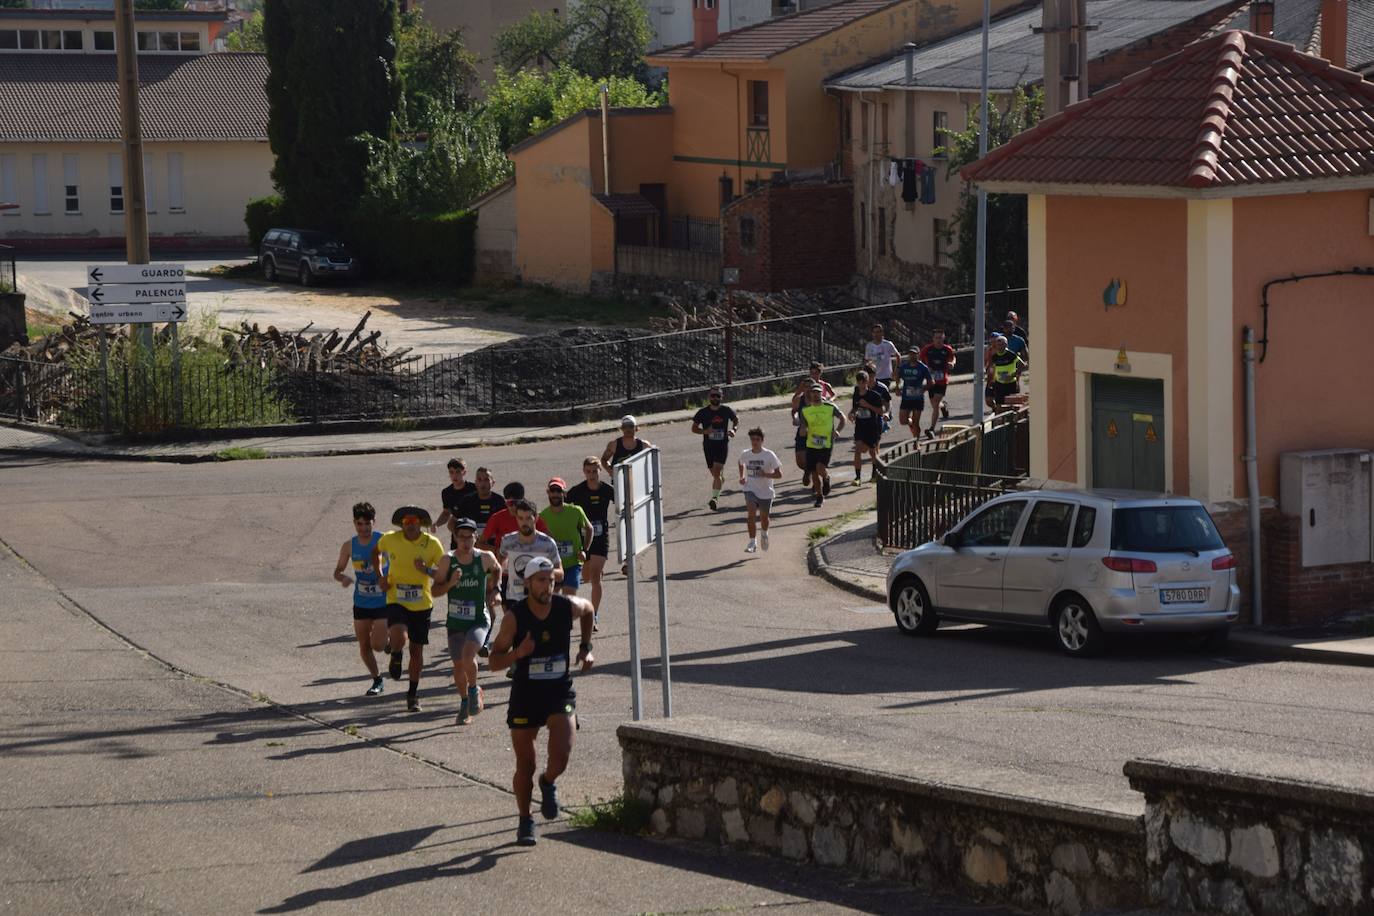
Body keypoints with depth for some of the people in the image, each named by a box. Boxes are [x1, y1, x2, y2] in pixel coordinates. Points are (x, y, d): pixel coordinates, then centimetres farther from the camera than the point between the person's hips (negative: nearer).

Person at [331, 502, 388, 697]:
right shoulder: (349, 546, -3)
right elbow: (337, 571, 6)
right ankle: (377, 680, 29)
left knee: (377, 645, -12)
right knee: (364, 647, 9)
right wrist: (342, 578, -17)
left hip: (383, 602, -4)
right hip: (361, 603, 4)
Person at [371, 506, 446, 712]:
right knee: (399, 637, -29)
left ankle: (413, 694, 29)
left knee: (417, 650, 10)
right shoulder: (390, 539, -6)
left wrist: (426, 570, -22)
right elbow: (376, 552, 17)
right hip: (396, 601, -1)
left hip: (422, 605, 1)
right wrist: (380, 576, 3)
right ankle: (396, 657, 9)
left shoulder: (432, 544, -8)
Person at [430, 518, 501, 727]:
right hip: (455, 621, 2)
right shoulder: (448, 560, -7)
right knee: (458, 665, 7)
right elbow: (435, 590, -4)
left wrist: (494, 590, 7)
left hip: (479, 620, -2)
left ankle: (474, 690, 3)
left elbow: (497, 570, 18)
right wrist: (451, 583, -21)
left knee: (468, 655, -25)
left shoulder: (485, 558, -7)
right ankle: (465, 704, 29)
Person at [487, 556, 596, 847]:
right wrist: (518, 653, -28)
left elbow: (588, 610, 19)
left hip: (561, 693, 1)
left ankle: (548, 782, 18)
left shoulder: (568, 607, -8)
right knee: (525, 766, 6)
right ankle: (525, 822, 25)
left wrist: (586, 647, 11)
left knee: (561, 757, -17)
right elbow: (494, 662, -9)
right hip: (525, 695, -1)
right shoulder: (515, 616, -14)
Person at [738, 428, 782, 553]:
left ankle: (764, 534, 48)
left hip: (765, 491, -1)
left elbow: (779, 475, -12)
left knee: (764, 517, 14)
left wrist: (765, 474, -26)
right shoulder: (745, 454, -4)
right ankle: (752, 542, -19)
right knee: (751, 513, -21)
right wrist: (742, 477, 7)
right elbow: (741, 464, 22)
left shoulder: (769, 455, -14)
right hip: (750, 490, 1)